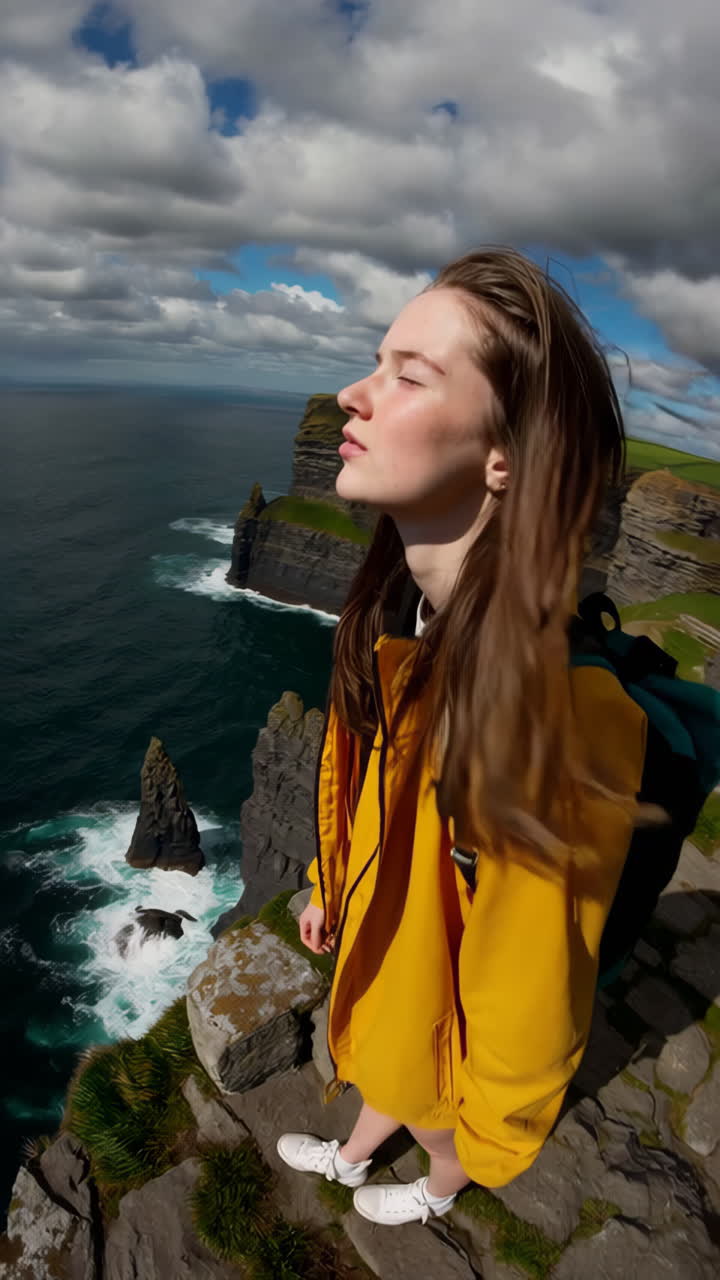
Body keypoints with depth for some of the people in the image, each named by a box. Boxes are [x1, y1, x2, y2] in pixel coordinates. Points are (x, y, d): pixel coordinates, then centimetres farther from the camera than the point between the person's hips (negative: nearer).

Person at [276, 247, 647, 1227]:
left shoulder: (561, 707, -41)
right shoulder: (398, 612, -18)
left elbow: (536, 982, -27)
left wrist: (491, 1128, -10)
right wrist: (328, 888, 14)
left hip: (442, 990, -5)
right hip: (377, 934, 5)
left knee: (428, 1102, 30)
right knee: (377, 1064, 35)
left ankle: (443, 1188, 67)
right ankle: (352, 1156, 70)